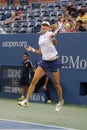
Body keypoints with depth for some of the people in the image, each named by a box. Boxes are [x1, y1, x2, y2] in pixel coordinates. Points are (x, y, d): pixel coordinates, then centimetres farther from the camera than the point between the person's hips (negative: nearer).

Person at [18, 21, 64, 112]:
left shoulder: (50, 34, -7)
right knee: (34, 81, -7)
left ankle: (61, 101, 28)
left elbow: (54, 44, -26)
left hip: (53, 61, -5)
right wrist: (32, 50, 4)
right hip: (44, 61, 5)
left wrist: (53, 38, -46)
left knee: (56, 83, 5)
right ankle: (26, 101, -7)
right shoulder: (40, 37, 13)